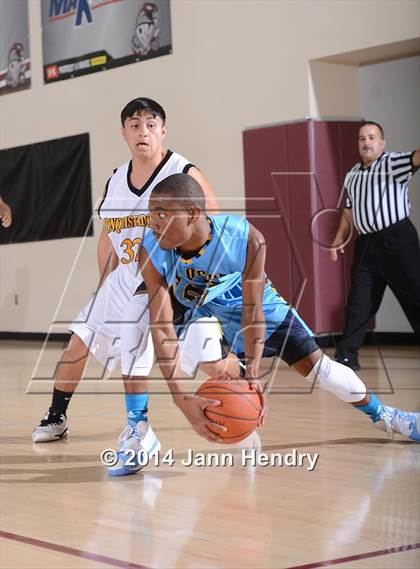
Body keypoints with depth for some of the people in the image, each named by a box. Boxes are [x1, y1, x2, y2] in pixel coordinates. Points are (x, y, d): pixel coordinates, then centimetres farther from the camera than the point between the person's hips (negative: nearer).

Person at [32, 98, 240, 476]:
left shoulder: (185, 175, -15)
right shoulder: (116, 181, 4)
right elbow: (108, 238, 15)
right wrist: (107, 288, 12)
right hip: (130, 280, 6)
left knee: (213, 363, -14)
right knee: (80, 340, 6)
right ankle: (56, 418, 24)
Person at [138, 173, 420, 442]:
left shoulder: (246, 239, -40)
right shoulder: (152, 252, -37)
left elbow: (252, 311, -32)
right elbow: (162, 328, -39)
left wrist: (251, 375, -41)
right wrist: (182, 398, -49)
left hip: (254, 299, -2)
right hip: (200, 307, 2)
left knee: (315, 363, 0)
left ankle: (382, 414, 21)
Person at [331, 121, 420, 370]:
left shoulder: (393, 163, -4)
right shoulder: (353, 175, 15)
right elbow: (349, 210, 25)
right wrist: (340, 238, 21)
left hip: (397, 240, -6)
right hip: (366, 244, 6)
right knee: (358, 303, 8)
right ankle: (347, 356, 14)